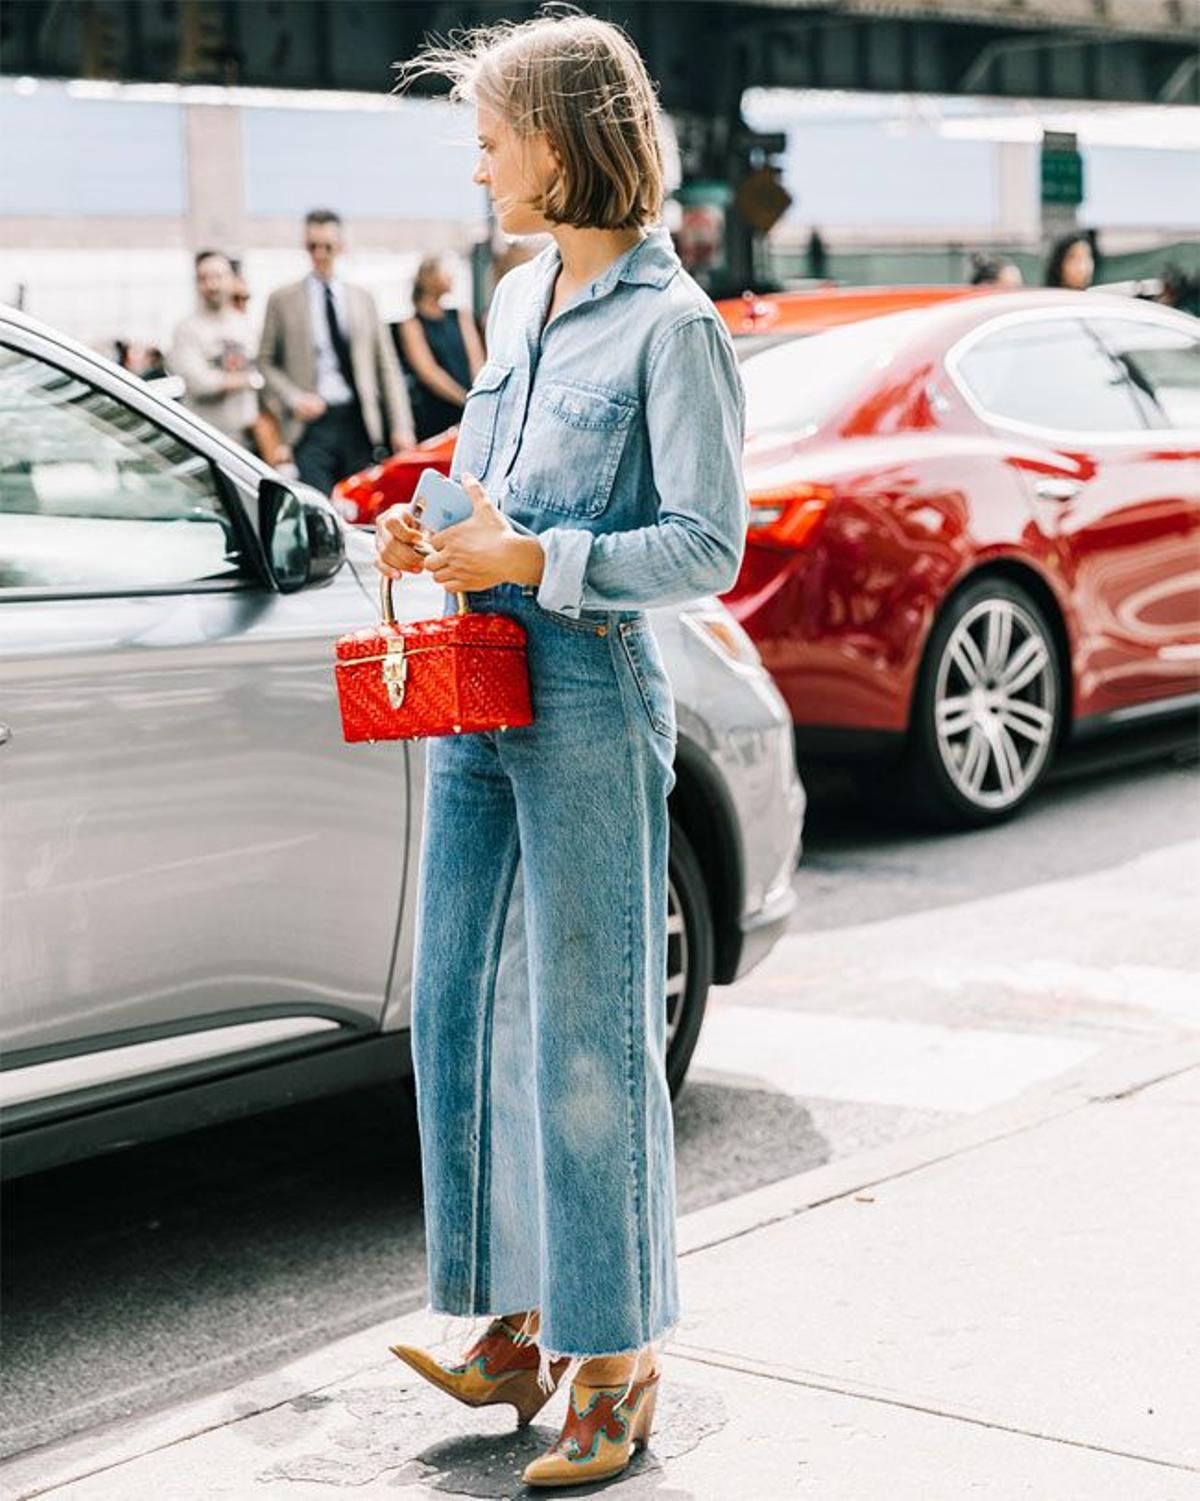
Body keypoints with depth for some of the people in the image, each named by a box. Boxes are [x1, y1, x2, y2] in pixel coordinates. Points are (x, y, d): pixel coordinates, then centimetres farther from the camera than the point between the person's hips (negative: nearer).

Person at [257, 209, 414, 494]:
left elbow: (387, 364, 13)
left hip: (359, 423, 2)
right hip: (312, 422, -2)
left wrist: (401, 426, 5)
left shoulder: (363, 299, 15)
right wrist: (294, 398, -8)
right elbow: (265, 361, 9)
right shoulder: (282, 300, 8)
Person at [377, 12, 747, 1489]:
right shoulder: (518, 299, 14)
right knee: (462, 1009, 11)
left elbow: (709, 546, -13)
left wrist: (533, 562, -19)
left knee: (589, 1035, -1)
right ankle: (518, 1323, 24)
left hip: (589, 702, -8)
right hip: (474, 697, 8)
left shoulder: (671, 326, -10)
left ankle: (615, 1364, 12)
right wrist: (428, 536, 5)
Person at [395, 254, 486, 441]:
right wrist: (468, 401, -17)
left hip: (470, 417, 4)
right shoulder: (412, 325, 2)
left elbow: (477, 362, 6)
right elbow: (428, 372, -8)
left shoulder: (461, 317, 16)